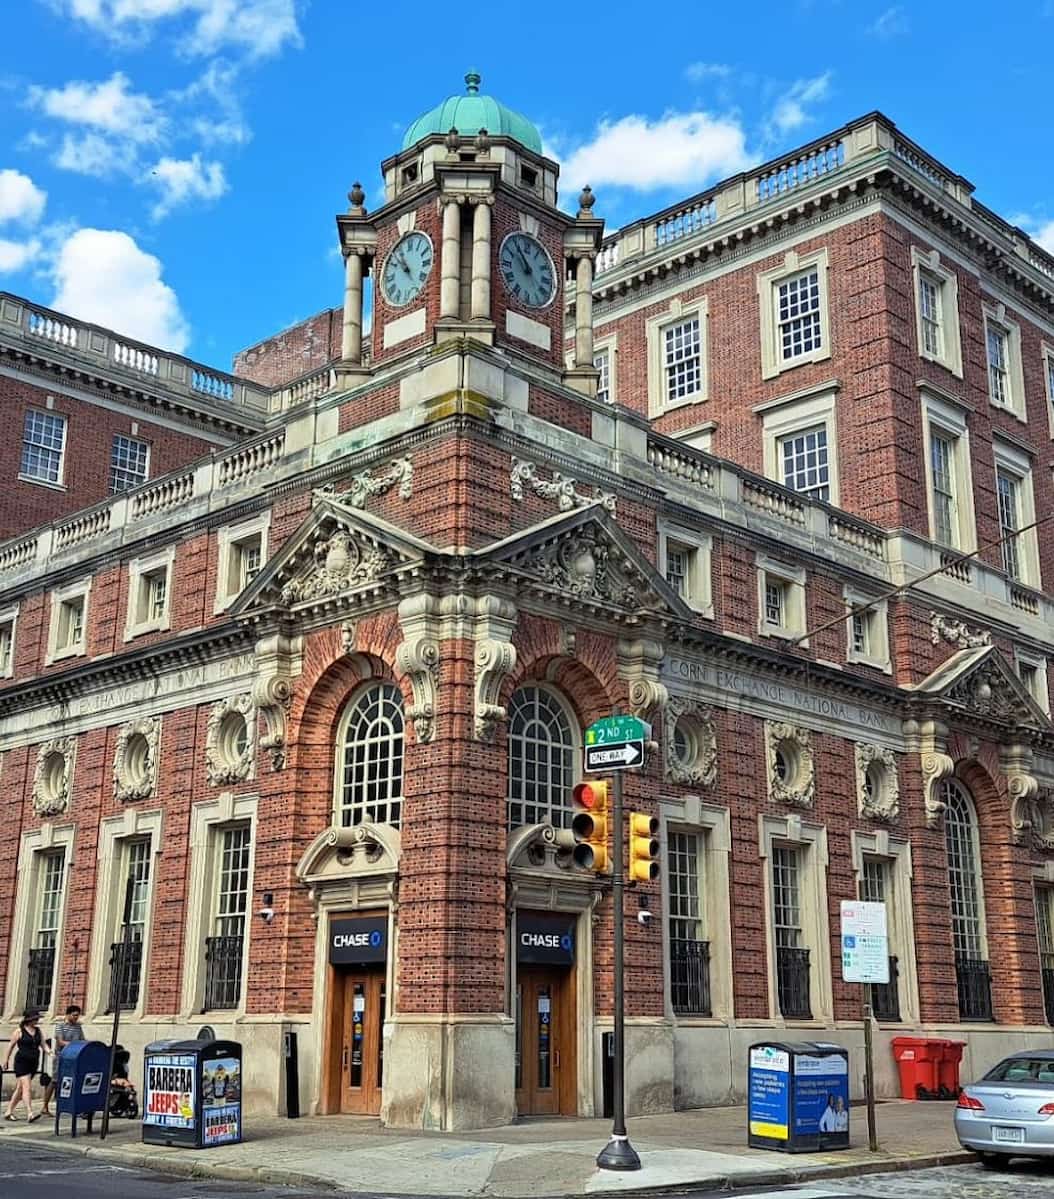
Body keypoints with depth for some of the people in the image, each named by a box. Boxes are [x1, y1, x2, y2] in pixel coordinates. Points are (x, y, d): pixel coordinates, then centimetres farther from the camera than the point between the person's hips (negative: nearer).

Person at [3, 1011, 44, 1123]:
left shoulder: (38, 1031, 11)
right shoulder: (19, 1031, -4)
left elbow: (43, 1043, 8)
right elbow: (11, 1045, 1)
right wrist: (6, 1060, 5)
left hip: (33, 1063, 6)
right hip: (22, 1062, -6)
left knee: (20, 1088, 12)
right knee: (26, 1087, -14)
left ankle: (9, 1112, 23)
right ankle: (30, 1114, -21)